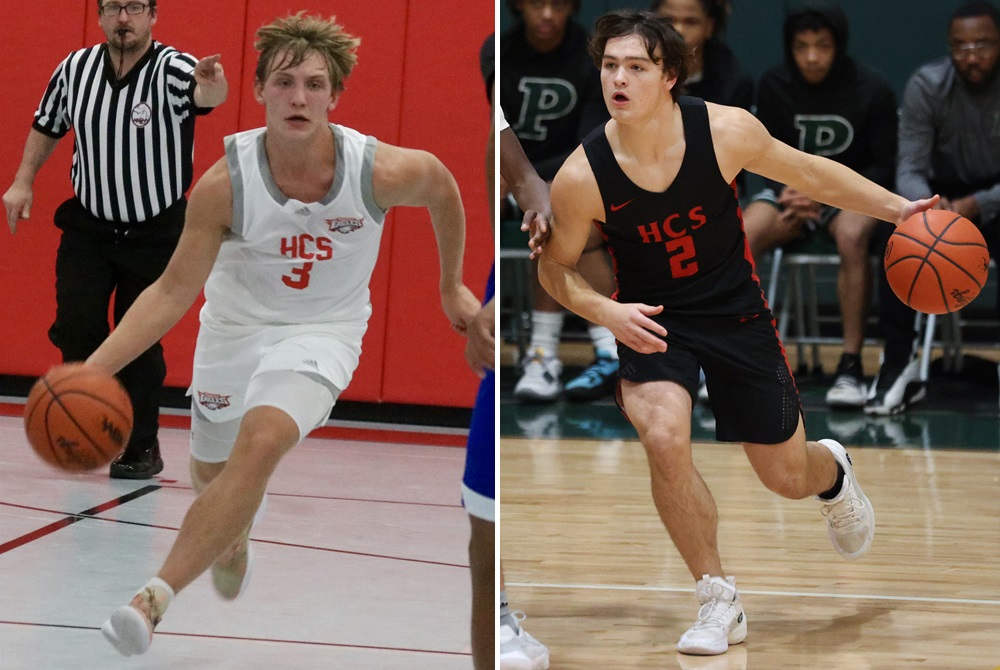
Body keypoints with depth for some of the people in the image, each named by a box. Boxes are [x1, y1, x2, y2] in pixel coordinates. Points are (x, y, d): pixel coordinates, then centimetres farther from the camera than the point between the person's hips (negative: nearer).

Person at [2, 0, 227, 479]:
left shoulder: (172, 70, -19)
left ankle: (142, 447, 16)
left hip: (156, 233, -3)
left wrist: (210, 87, -66)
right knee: (74, 325, -11)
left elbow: (205, 96, -43)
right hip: (88, 225, 3)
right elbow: (47, 125, 13)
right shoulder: (75, 69, -6)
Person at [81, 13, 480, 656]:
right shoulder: (225, 184, -22)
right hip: (235, 328, 2)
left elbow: (443, 187, 3)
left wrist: (452, 286, 15)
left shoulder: (382, 170, -22)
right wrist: (92, 369, -29)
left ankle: (155, 597, -35)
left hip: (322, 333, -2)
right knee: (215, 479, 17)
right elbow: (173, 292, -17)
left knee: (261, 441, -31)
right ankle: (232, 550, 56)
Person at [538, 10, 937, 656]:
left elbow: (810, 173, -2)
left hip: (737, 313, 1)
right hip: (652, 323, -1)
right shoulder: (582, 176, -21)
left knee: (788, 476, 9)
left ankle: (833, 472, 52)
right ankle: (720, 601, -8)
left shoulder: (726, 130, -20)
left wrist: (901, 208, -5)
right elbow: (556, 267, -4)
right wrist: (603, 310, -23)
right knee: (666, 440, -29)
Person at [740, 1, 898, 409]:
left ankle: (851, 366, -34)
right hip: (793, 187, 2)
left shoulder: (872, 91, -11)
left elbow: (886, 168, -8)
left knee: (852, 235, -39)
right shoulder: (774, 86, -3)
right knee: (742, 234, -30)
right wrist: (789, 193, -18)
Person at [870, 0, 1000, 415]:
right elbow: (910, 170, -17)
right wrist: (930, 206, -40)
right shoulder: (926, 86, -13)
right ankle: (899, 362, -25)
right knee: (894, 232, -29)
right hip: (946, 194, 2)